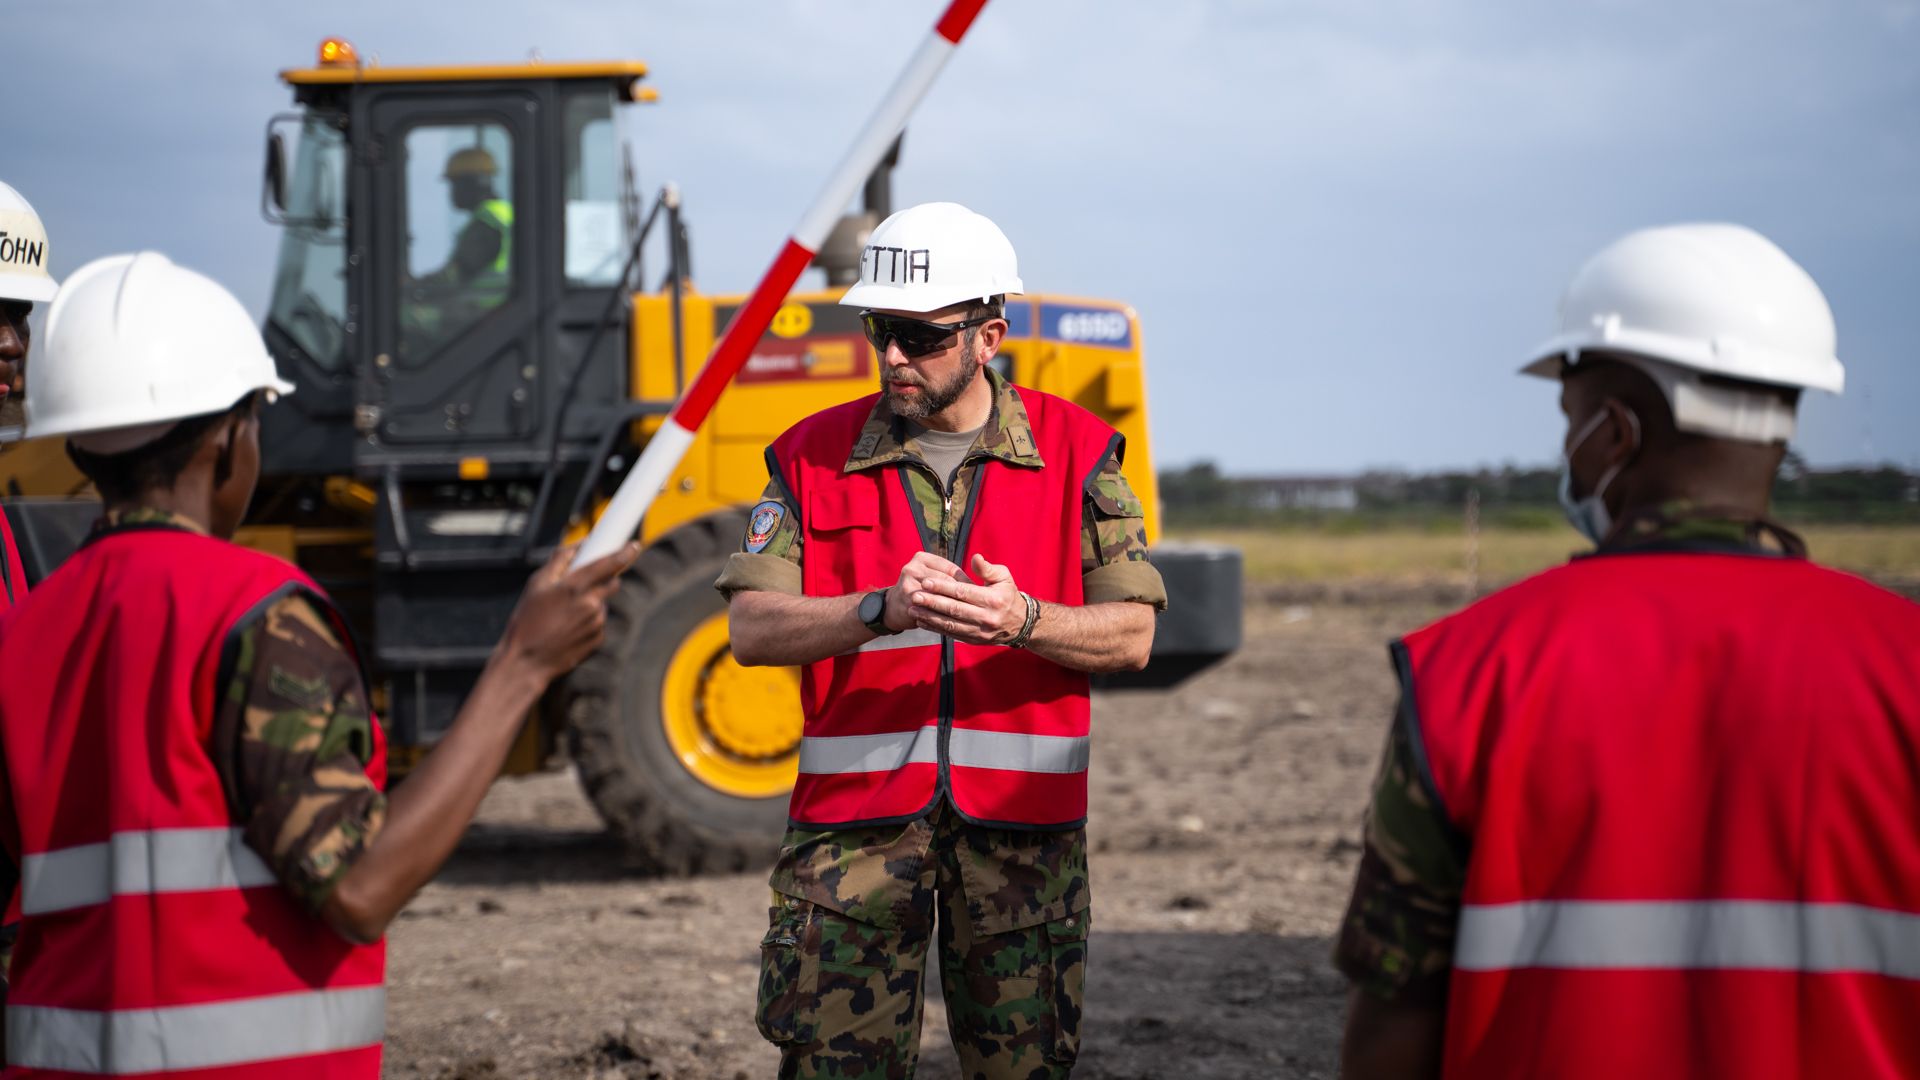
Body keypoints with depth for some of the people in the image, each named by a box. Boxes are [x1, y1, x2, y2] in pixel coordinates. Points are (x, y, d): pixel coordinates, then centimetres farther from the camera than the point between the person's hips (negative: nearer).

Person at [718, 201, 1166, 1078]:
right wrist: (880, 611, -21)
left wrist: (1023, 622, -21)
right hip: (855, 810, 0)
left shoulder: (1076, 450, 4)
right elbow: (751, 629, -4)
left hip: (1023, 815, 0)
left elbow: (1131, 635, -1)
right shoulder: (814, 455, 5)